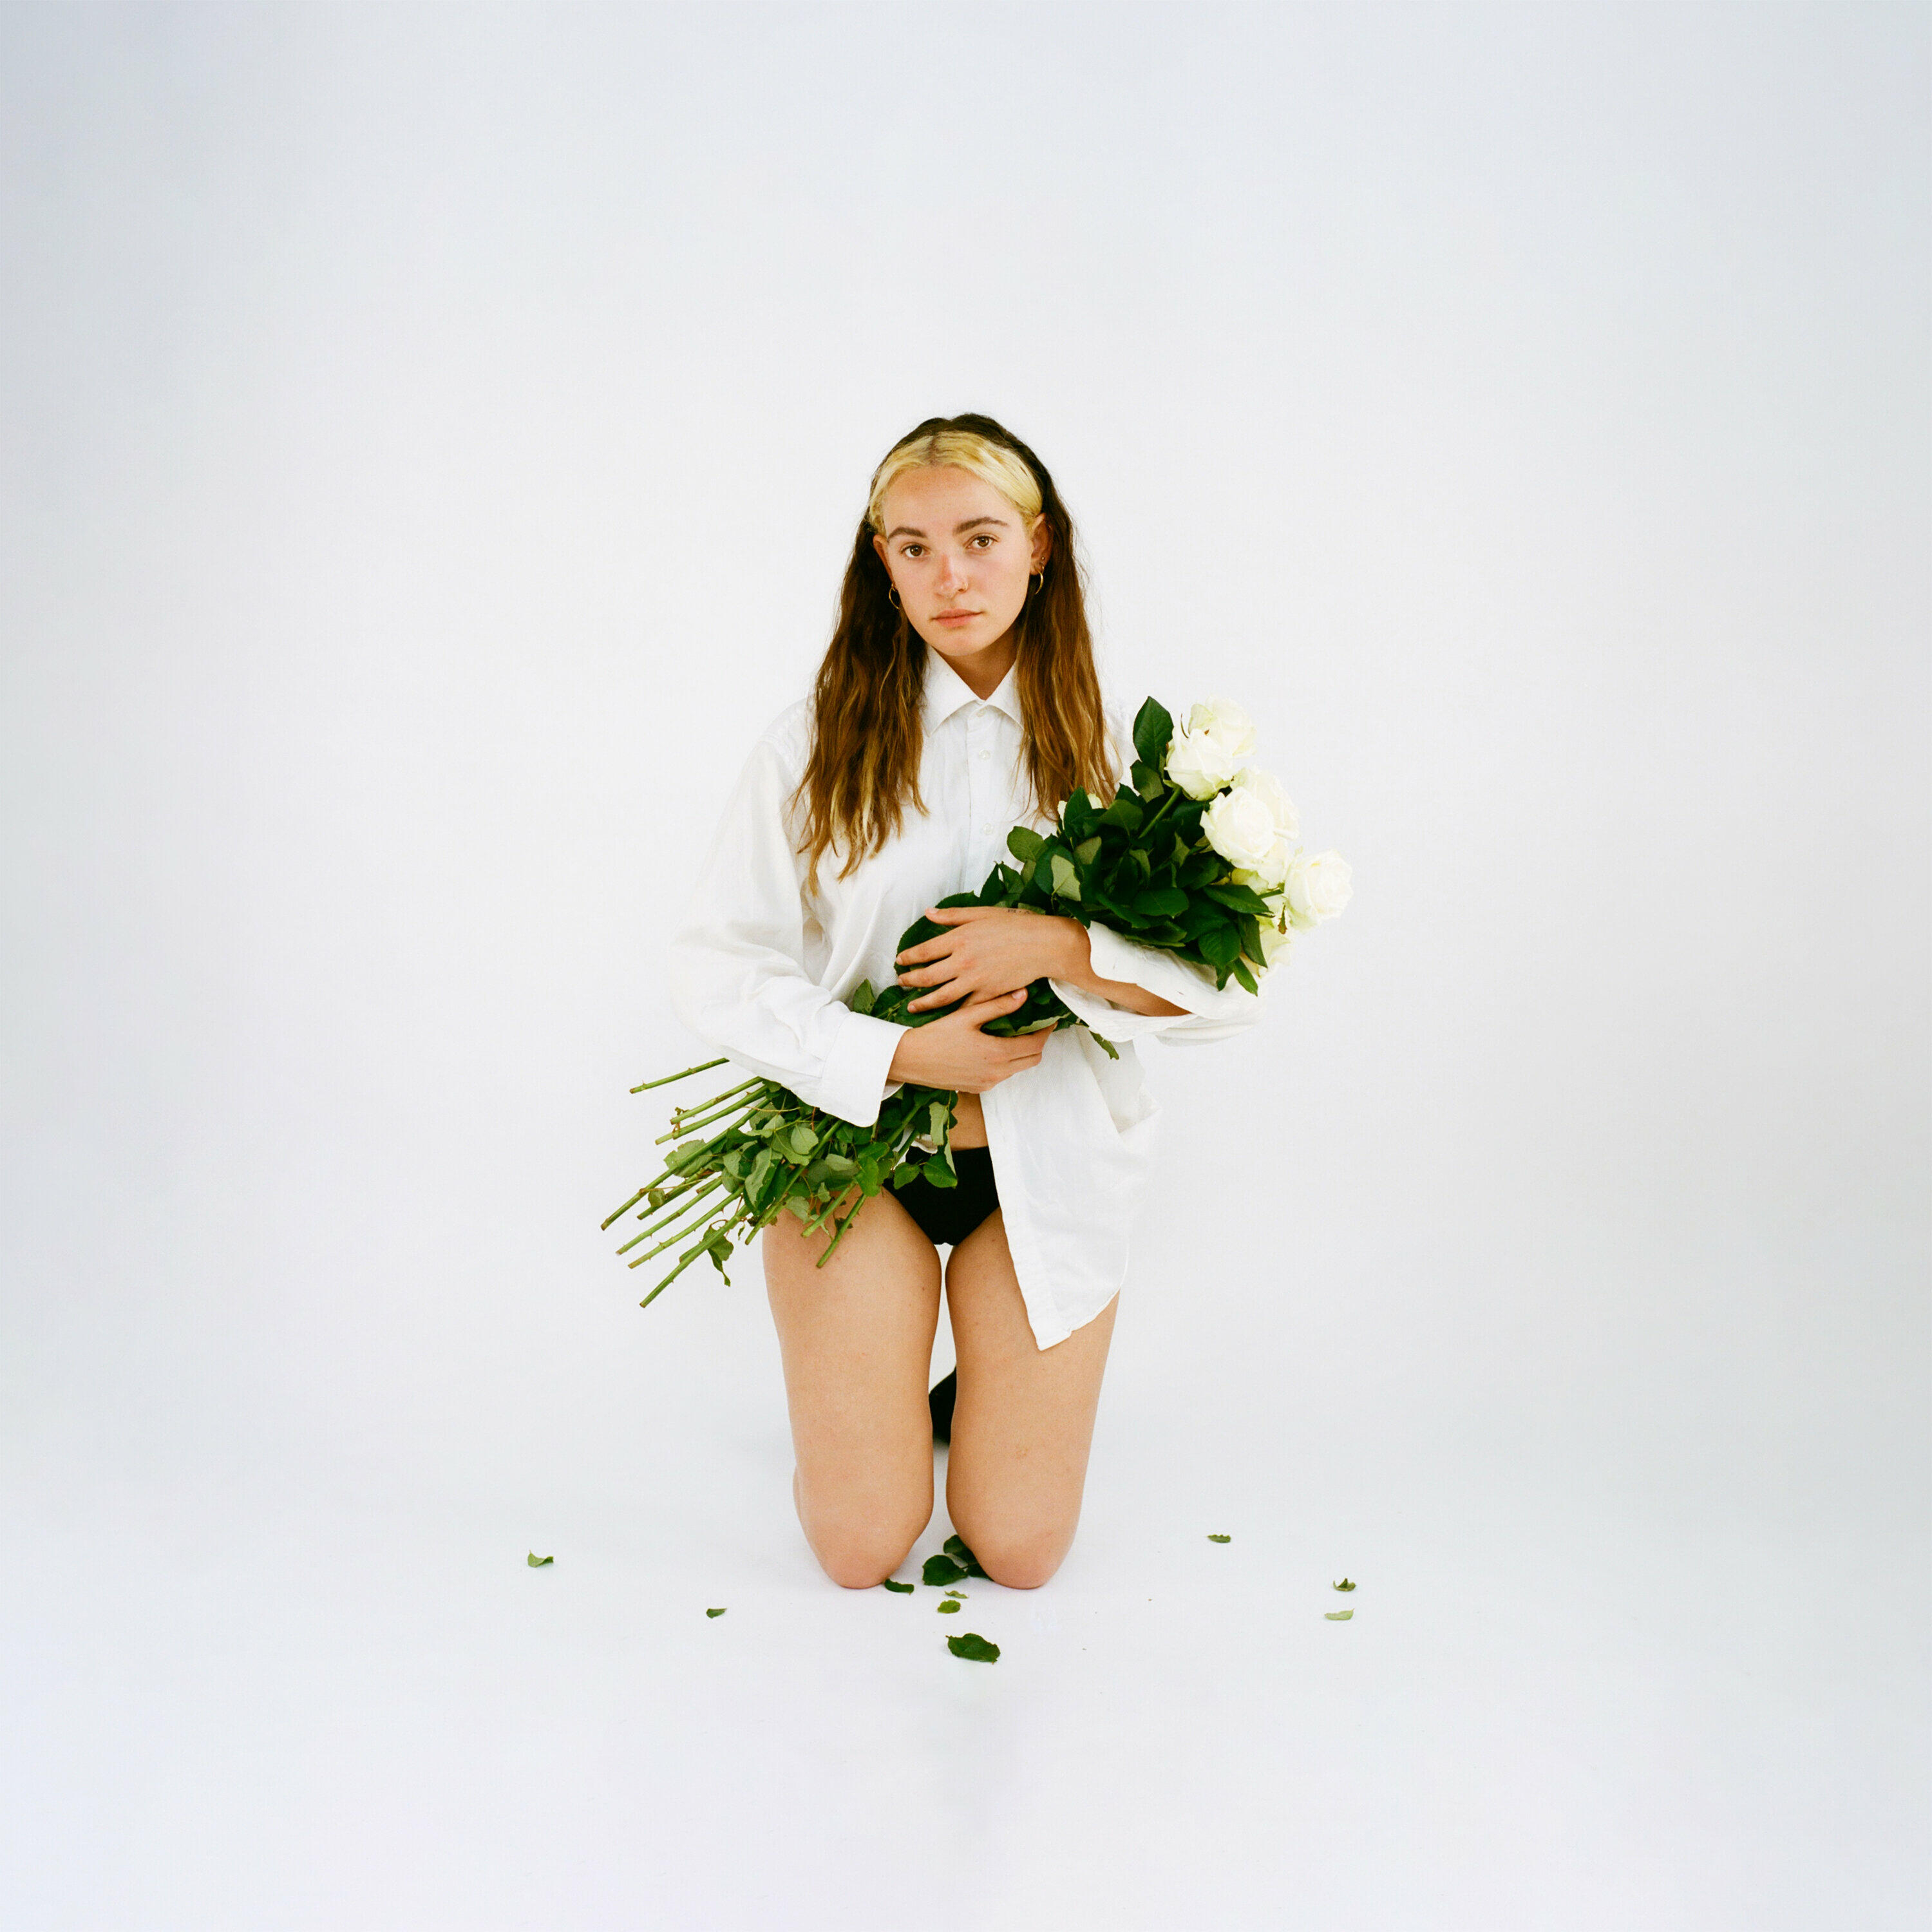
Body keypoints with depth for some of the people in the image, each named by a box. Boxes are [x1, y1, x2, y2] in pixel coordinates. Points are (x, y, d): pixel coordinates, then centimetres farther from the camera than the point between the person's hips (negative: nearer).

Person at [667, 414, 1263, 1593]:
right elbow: (716, 971, -8)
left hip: (1045, 1162, 1)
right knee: (864, 1550, 3)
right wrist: (898, 1058, -18)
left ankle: (994, 1391, 38)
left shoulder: (1111, 746, -3)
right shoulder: (817, 743, -5)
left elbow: (1235, 982, -8)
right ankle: (876, 1393, 35)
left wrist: (1062, 949, -23)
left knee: (1022, 1552, 6)